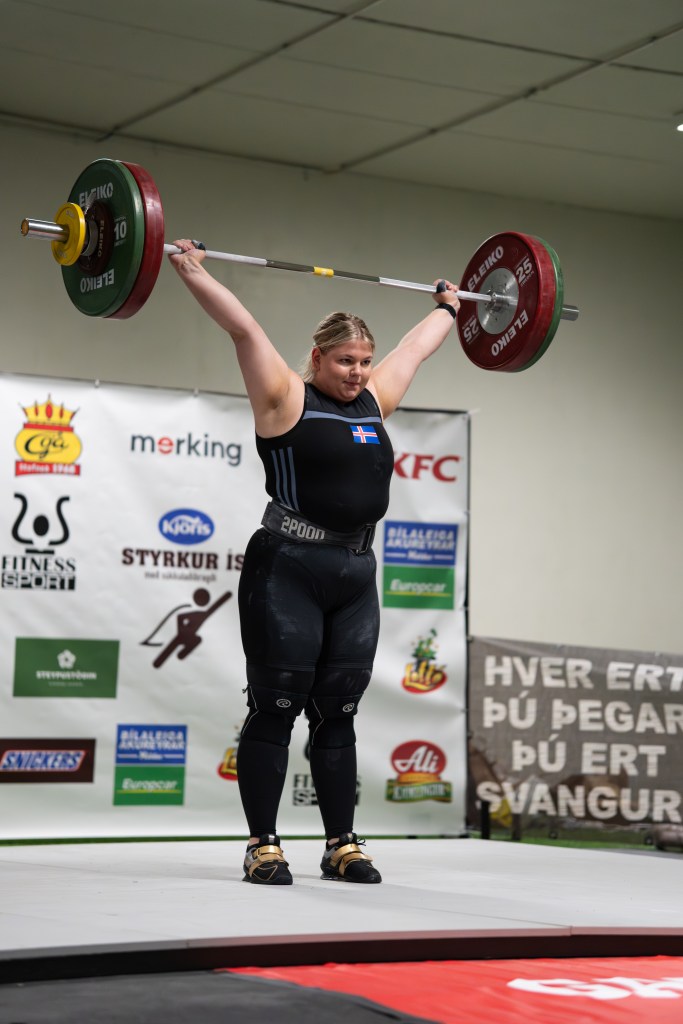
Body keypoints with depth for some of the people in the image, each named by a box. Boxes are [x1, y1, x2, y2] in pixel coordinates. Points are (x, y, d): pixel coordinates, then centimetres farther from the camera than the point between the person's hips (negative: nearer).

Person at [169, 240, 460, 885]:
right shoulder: (286, 397, -2)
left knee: (337, 716, 10)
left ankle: (342, 846, 15)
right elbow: (243, 328, -7)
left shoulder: (375, 402, 15)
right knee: (275, 711, -1)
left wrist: (447, 307, 40)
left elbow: (417, 347, 29)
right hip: (287, 571, -6)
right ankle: (263, 847, 5)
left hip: (354, 577, 6)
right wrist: (191, 272, -8)